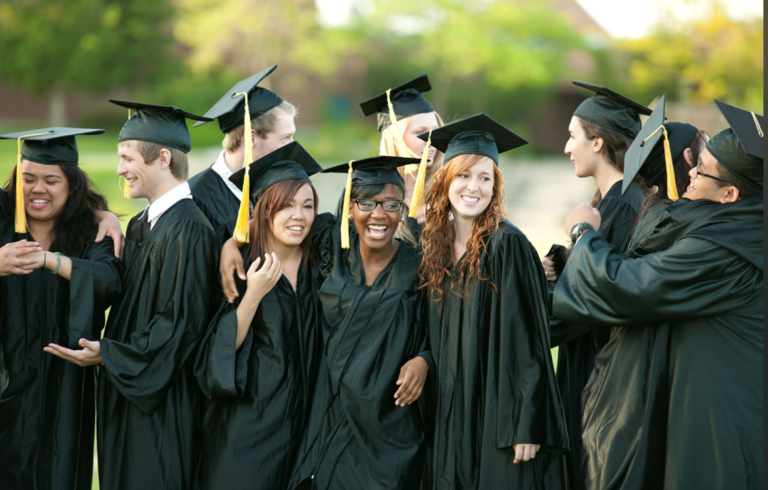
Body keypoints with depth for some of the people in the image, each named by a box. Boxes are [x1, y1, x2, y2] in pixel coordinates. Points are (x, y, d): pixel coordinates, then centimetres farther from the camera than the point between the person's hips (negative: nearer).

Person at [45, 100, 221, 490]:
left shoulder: (189, 231, -18)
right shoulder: (140, 226, 12)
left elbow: (182, 323, -21)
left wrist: (108, 354, -19)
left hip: (164, 405, -9)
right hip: (128, 394, 9)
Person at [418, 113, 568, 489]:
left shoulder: (508, 245, -10)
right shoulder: (437, 247, 9)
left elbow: (528, 342, -14)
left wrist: (527, 426, -17)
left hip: (499, 413, -6)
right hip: (452, 415, 6)